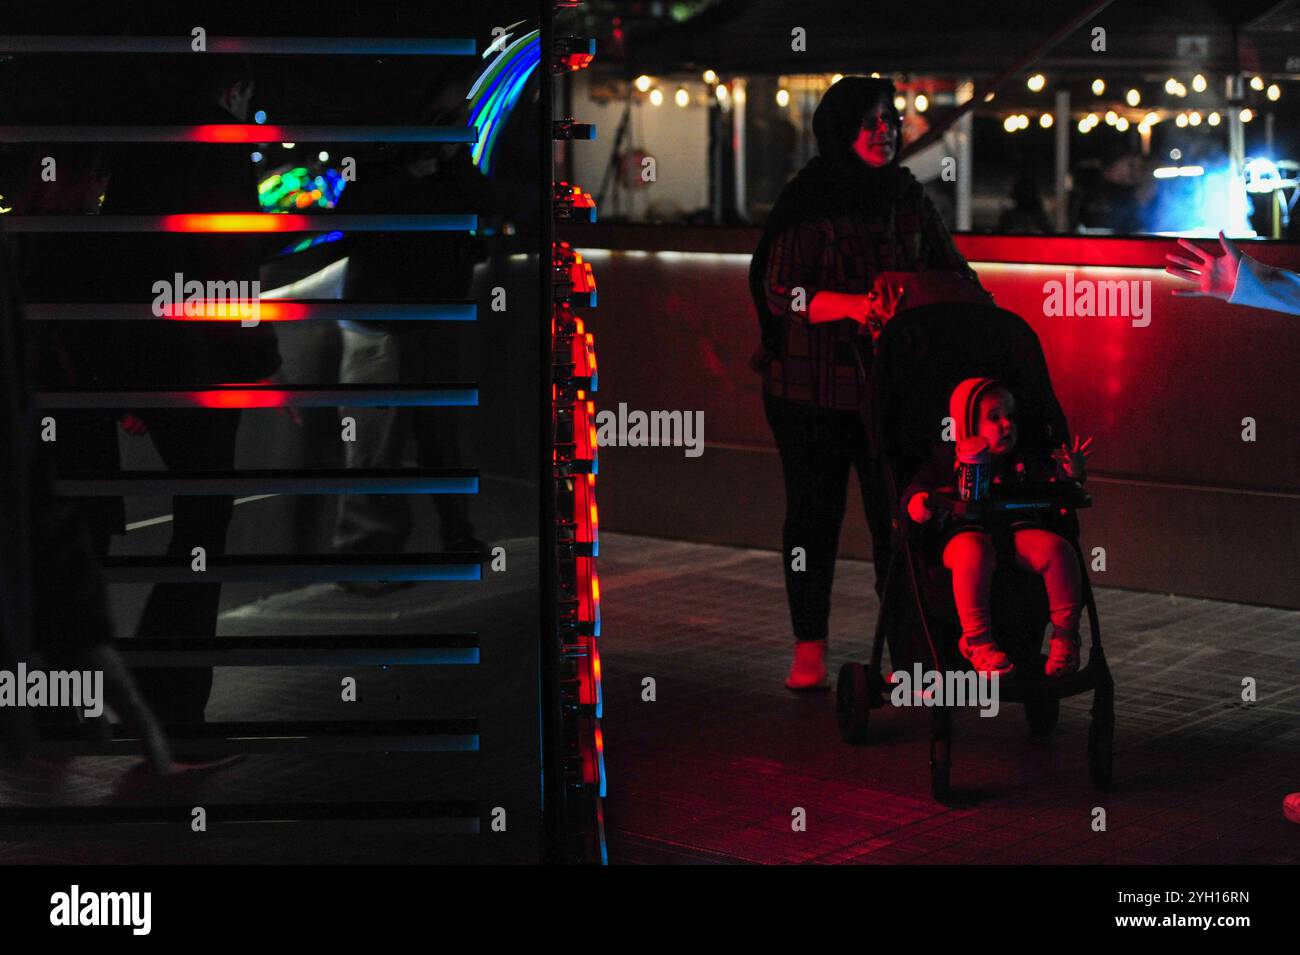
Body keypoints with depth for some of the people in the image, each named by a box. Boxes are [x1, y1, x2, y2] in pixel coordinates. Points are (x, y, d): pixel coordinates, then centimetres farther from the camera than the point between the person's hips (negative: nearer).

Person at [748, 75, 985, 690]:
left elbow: (950, 268, 14)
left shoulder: (909, 199, 8)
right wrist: (852, 306, -27)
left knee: (898, 515, 0)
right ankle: (809, 649, 17)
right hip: (813, 390, -3)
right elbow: (782, 292, -13)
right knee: (813, 513, 6)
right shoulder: (806, 203, -7)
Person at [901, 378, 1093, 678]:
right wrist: (917, 503, -15)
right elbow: (916, 488, 9)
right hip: (966, 530, -3)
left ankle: (1065, 636, -15)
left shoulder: (1022, 463, 25)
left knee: (1057, 549, -27)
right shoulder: (948, 459, 15)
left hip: (1018, 530, 3)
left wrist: (1069, 475, -5)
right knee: (974, 553, -41)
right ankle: (978, 642, -33)